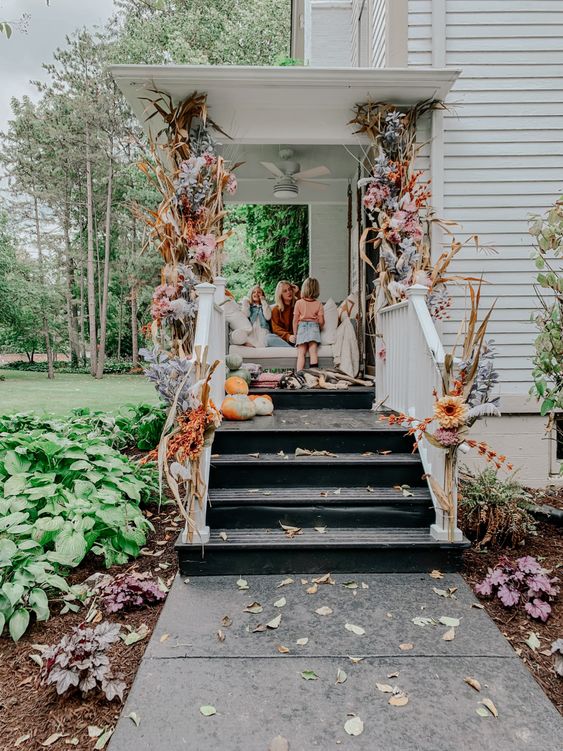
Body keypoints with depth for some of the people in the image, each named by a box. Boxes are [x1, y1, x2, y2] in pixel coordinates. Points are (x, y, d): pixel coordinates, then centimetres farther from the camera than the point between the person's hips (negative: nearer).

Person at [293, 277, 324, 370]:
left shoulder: (298, 303, 1)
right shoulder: (318, 304, 3)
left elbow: (295, 320, 2)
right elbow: (321, 321, 2)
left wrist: (295, 334, 11)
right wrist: (319, 329, 23)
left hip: (302, 327, -1)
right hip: (314, 327, 1)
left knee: (301, 353, -6)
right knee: (313, 352, -5)